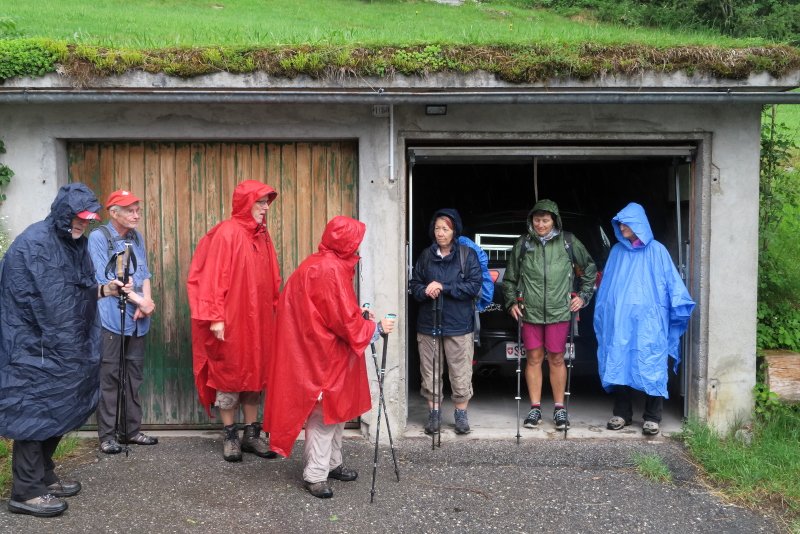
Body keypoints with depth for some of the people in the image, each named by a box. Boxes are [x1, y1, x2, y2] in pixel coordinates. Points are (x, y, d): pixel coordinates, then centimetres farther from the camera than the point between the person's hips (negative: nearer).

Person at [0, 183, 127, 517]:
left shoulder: (75, 244, 11)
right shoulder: (32, 244, -16)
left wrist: (104, 290, -3)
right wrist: (48, 340, -18)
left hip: (65, 347, 9)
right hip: (34, 347, -9)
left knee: (57, 409, 13)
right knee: (35, 410, -5)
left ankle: (43, 477, 26)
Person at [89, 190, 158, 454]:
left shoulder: (136, 237, 14)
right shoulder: (98, 237, -5)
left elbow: (145, 274, 12)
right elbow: (105, 279, -11)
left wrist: (147, 300, -7)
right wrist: (139, 300, -12)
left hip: (137, 318, 6)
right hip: (111, 318, -6)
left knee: (134, 375, 10)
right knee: (109, 376, -2)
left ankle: (132, 429, 20)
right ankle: (107, 434, 6)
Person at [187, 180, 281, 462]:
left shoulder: (262, 235, 9)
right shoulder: (226, 233, -12)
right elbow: (213, 277, -14)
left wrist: (274, 310, 12)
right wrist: (215, 317, -17)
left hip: (258, 319, 7)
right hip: (231, 321, -7)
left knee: (255, 374, 11)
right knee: (229, 374, 5)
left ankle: (252, 434, 21)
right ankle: (230, 436, 16)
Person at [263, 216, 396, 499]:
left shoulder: (321, 264, 10)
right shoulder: (331, 270, -22)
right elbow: (345, 321, -20)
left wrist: (358, 314, 11)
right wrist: (376, 328, -7)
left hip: (326, 350, 10)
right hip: (323, 353, -10)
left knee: (336, 407, 17)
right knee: (324, 412, -3)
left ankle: (331, 463, 28)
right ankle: (315, 475, 4)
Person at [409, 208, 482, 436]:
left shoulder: (468, 255, 0)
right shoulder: (426, 255, 8)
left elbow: (474, 286, -8)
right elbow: (414, 285, 9)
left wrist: (443, 287, -15)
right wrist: (425, 291, -14)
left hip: (458, 325, -3)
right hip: (428, 324, 3)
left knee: (461, 372, 2)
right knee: (430, 372, 7)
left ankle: (461, 413, 16)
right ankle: (434, 412, 20)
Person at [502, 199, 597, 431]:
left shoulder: (568, 242, 2)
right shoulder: (523, 243, 4)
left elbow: (589, 268, 14)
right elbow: (510, 277, 14)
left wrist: (583, 296, 9)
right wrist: (511, 302, 5)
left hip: (559, 312, -1)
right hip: (530, 312, 1)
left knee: (556, 359, 4)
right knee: (533, 358, 5)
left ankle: (559, 408, 14)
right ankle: (535, 408, 15)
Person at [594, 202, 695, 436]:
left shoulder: (656, 251, 2)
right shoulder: (617, 252, 12)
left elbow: (672, 281, 0)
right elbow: (606, 286, 15)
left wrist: (681, 307, -9)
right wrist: (601, 314, 13)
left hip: (648, 321, -3)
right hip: (619, 320, 3)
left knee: (650, 367, -3)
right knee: (619, 365, 3)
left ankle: (652, 417, 6)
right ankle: (622, 413, 15)